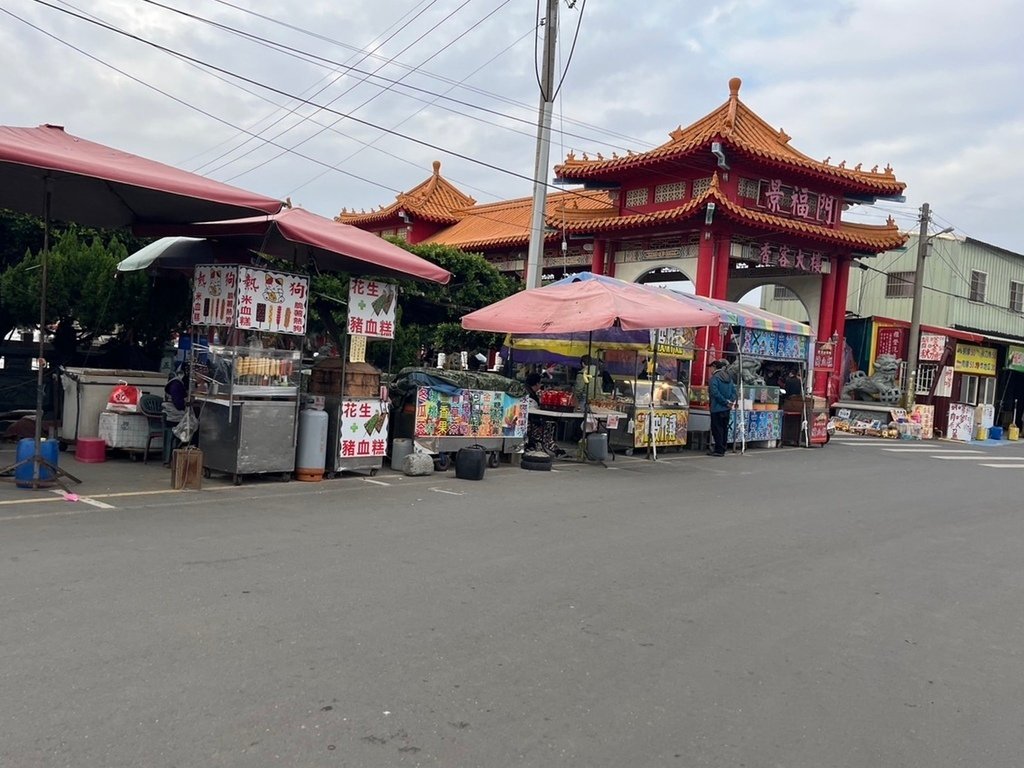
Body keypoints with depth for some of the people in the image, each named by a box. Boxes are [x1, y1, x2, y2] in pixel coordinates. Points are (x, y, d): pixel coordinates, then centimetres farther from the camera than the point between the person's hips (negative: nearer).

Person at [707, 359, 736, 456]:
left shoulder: (714, 378, -13)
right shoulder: (729, 377, 13)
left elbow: (715, 393, -22)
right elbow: (734, 391, 10)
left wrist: (726, 402, -16)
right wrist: (731, 401, -1)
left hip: (717, 408, -8)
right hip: (727, 408, 8)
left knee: (717, 429, -4)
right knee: (724, 428, 13)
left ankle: (718, 450, -4)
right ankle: (722, 449, 17)